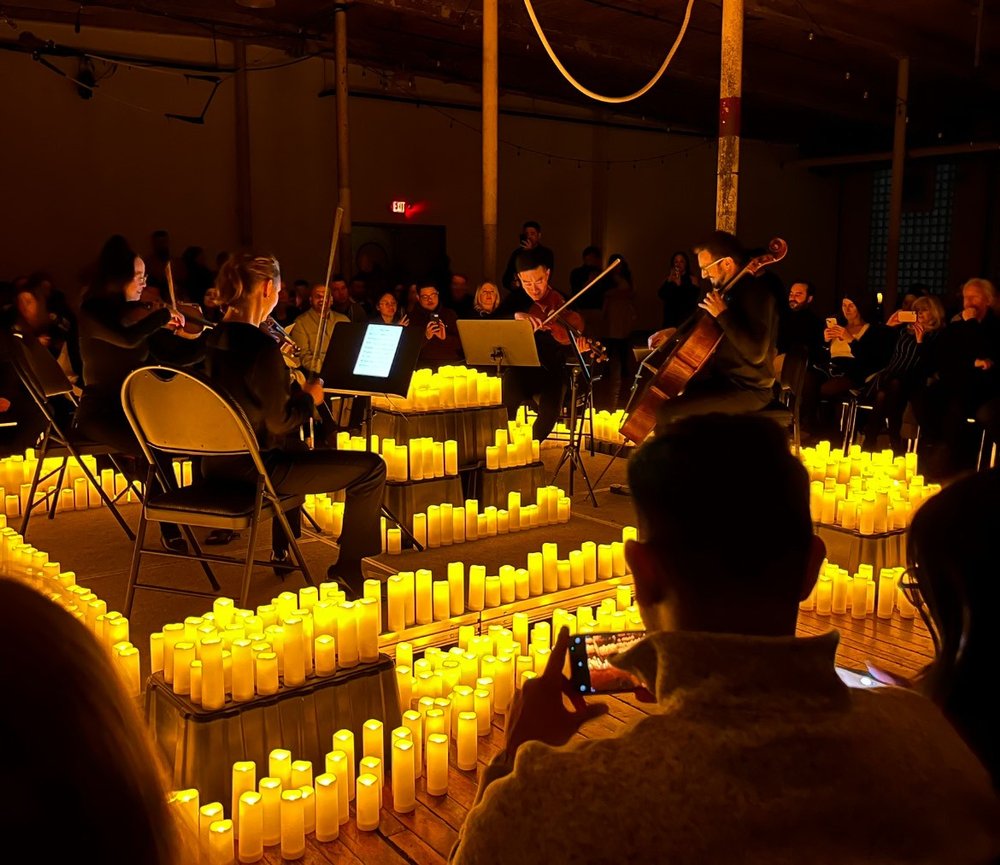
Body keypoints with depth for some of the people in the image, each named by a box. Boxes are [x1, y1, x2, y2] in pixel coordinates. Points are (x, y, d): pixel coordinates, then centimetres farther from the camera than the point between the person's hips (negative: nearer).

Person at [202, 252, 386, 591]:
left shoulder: (215, 338, 4)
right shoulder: (261, 346, -22)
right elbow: (280, 422, -22)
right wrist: (309, 398, -5)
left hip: (217, 464, 10)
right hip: (253, 468, -10)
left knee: (292, 449, 42)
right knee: (371, 467, -4)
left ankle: (282, 552, 47)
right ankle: (348, 566, 8)